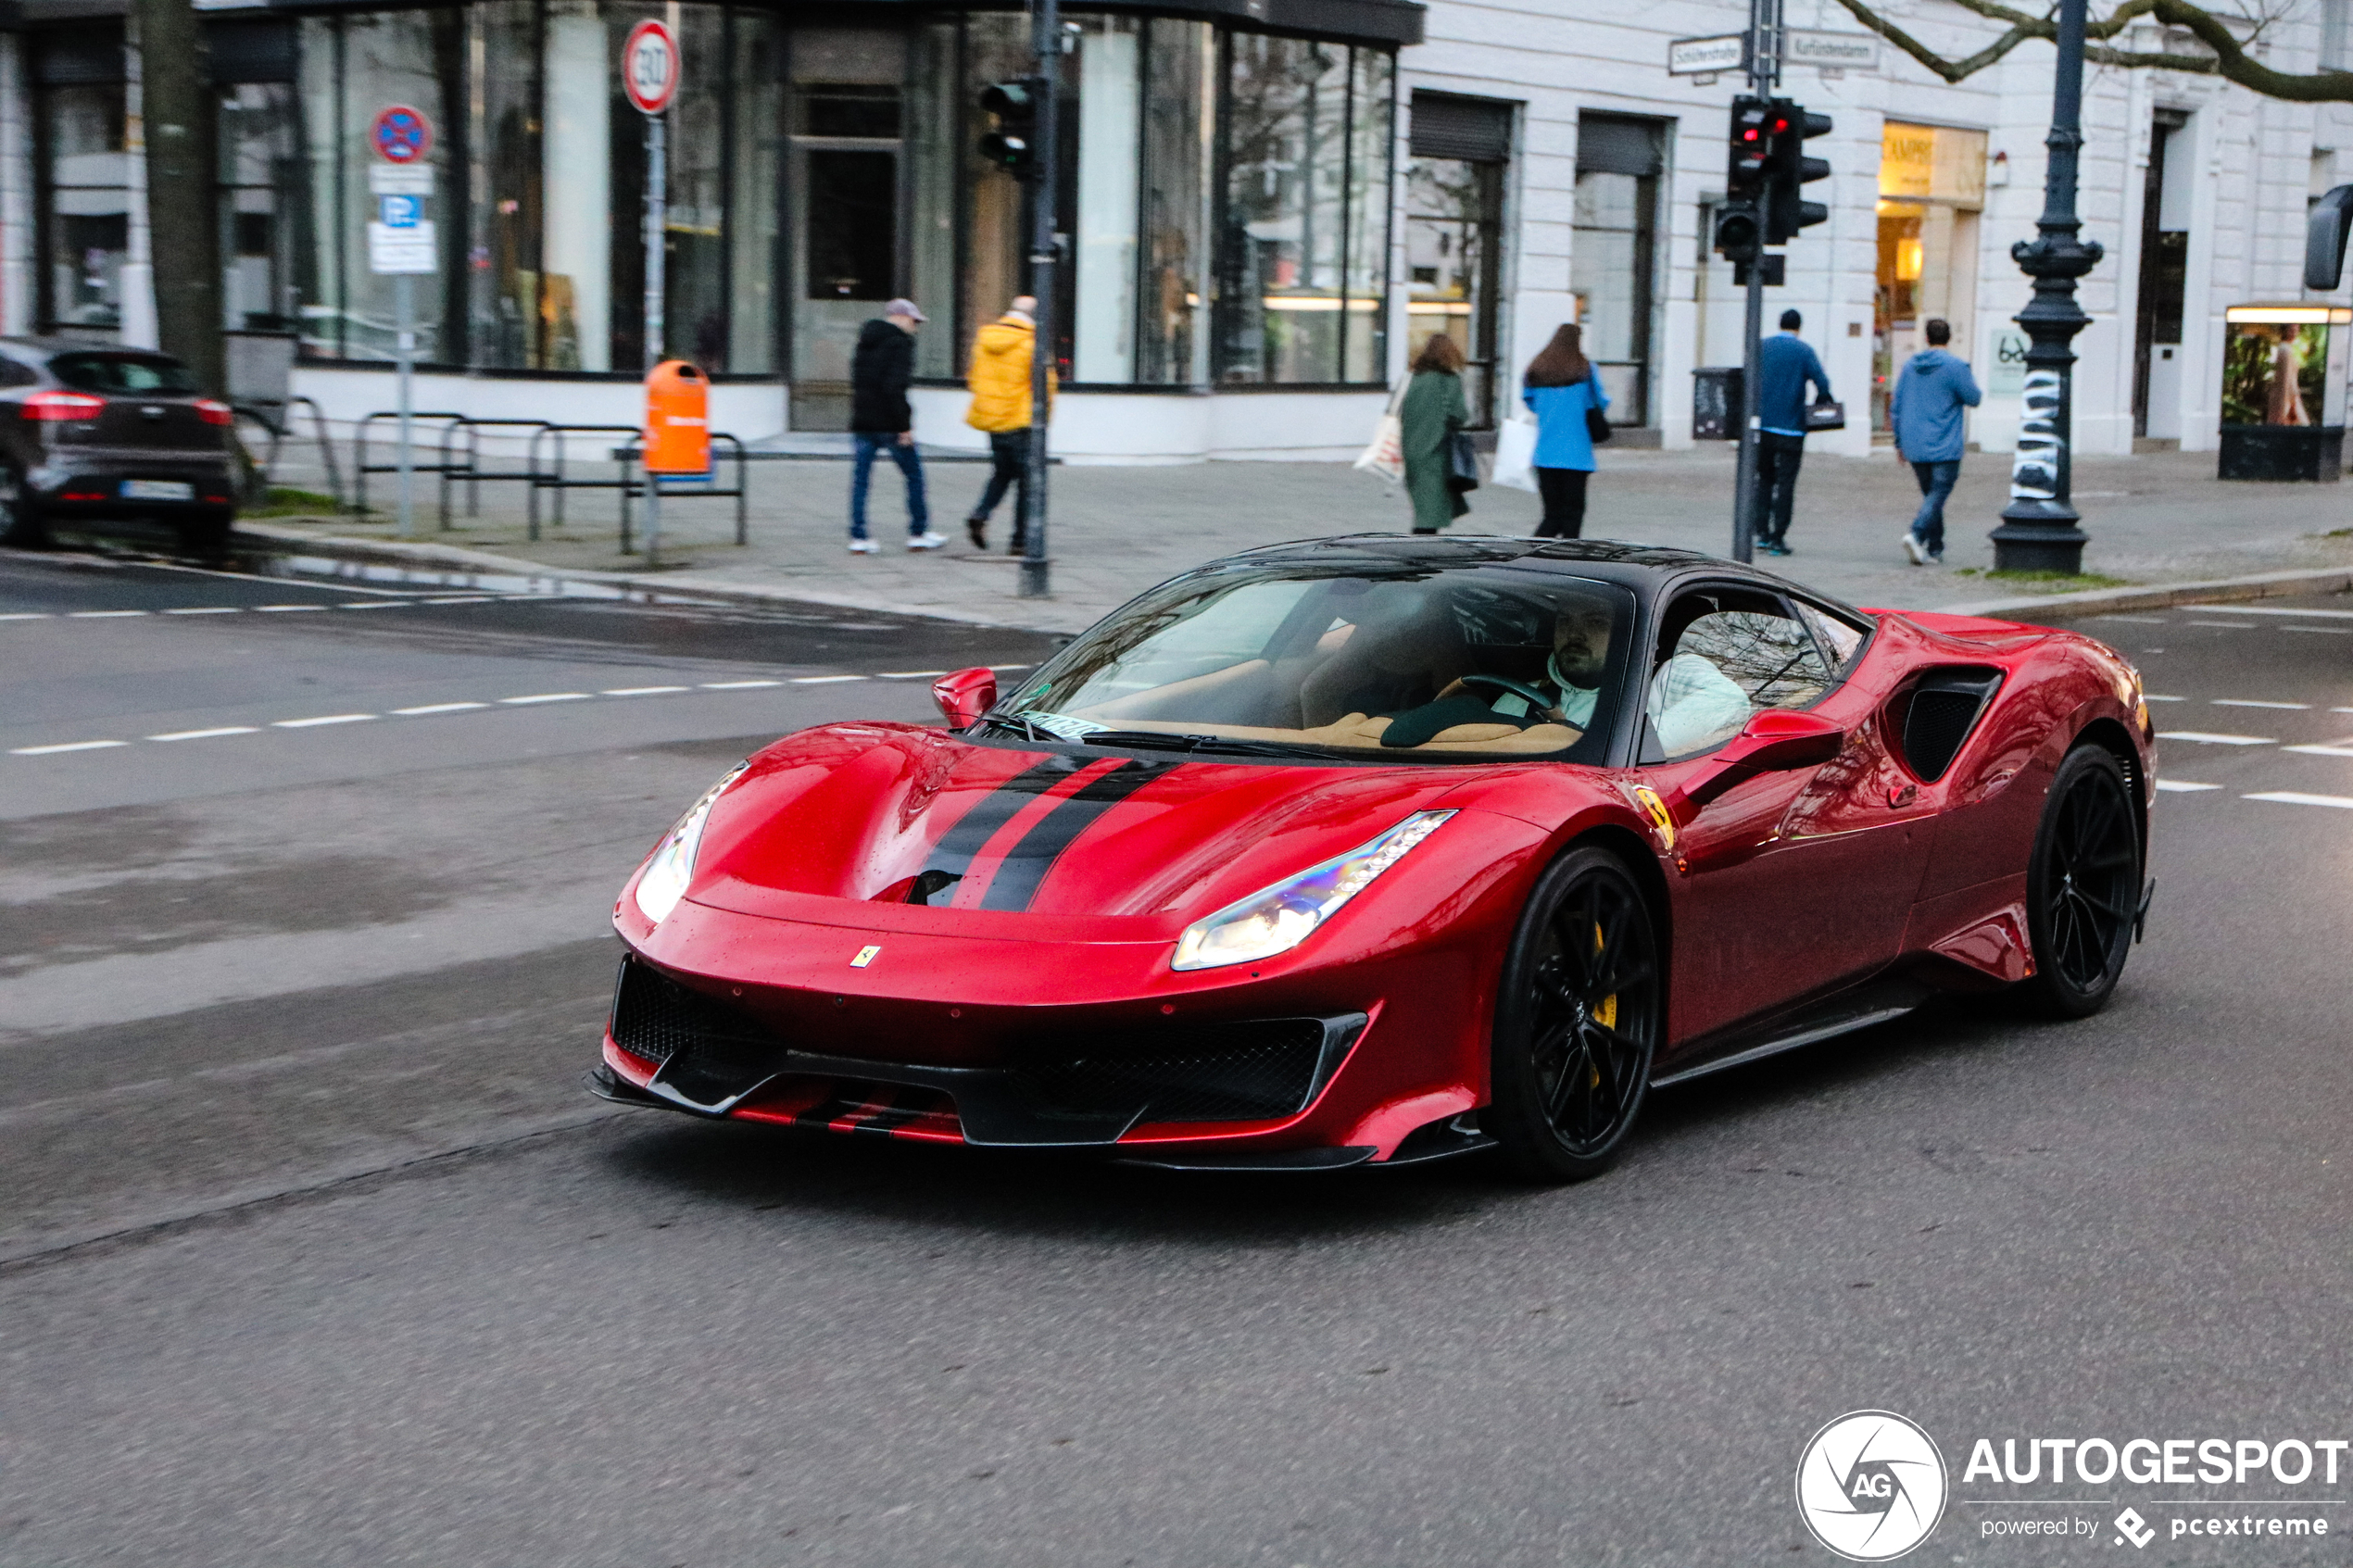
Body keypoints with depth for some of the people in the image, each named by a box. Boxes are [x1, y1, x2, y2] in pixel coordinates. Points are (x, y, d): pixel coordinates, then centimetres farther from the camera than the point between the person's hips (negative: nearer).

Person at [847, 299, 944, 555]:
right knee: (914, 475, 7)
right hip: (888, 423, -7)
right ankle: (918, 534, 11)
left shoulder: (866, 342, 15)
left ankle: (858, 538, 1)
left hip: (862, 423, 7)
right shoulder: (899, 343, -10)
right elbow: (895, 387, -19)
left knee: (860, 478, 5)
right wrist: (904, 426, -17)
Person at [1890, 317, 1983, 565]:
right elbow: (1974, 398, -3)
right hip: (1945, 447, -5)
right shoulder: (1954, 366, -9)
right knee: (1938, 495, -7)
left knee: (1930, 495, 15)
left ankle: (1935, 547, 15)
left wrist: (1900, 443, 20)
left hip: (1914, 448, 5)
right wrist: (1972, 380, 18)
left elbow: (1895, 407, 12)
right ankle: (1916, 535, -27)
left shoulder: (1909, 367, 9)